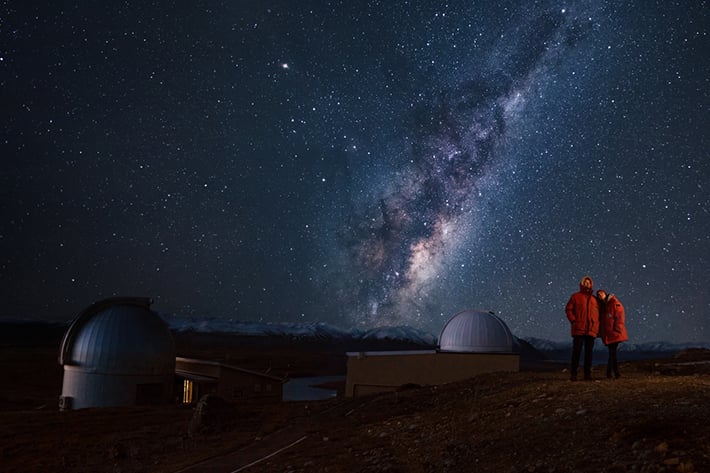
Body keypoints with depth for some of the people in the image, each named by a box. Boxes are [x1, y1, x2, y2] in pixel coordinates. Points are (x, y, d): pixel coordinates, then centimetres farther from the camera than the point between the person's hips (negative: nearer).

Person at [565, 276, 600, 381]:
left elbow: (598, 313, 22)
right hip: (579, 329, -3)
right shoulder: (576, 296, 7)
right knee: (576, 351, -5)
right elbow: (568, 309, 3)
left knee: (589, 352, 4)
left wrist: (596, 325, 10)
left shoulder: (594, 299, 17)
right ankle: (573, 373, -2)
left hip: (591, 330, 4)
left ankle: (587, 374, 7)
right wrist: (573, 321, -8)